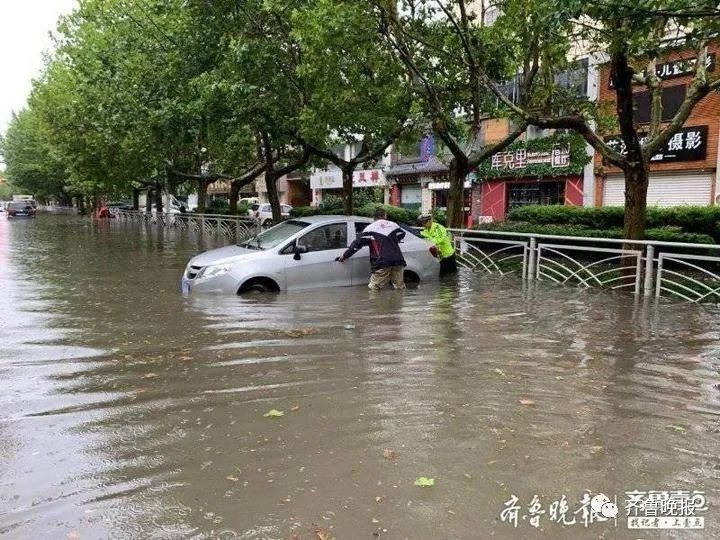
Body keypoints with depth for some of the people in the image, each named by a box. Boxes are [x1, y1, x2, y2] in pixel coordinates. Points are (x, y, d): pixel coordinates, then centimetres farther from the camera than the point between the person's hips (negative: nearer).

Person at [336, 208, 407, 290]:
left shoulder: (370, 228, 8)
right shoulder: (394, 225, 19)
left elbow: (358, 243, 4)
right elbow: (402, 234, 39)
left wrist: (344, 256, 11)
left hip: (382, 263, -3)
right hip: (398, 261, 4)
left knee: (373, 288, 1)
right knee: (400, 288, 10)